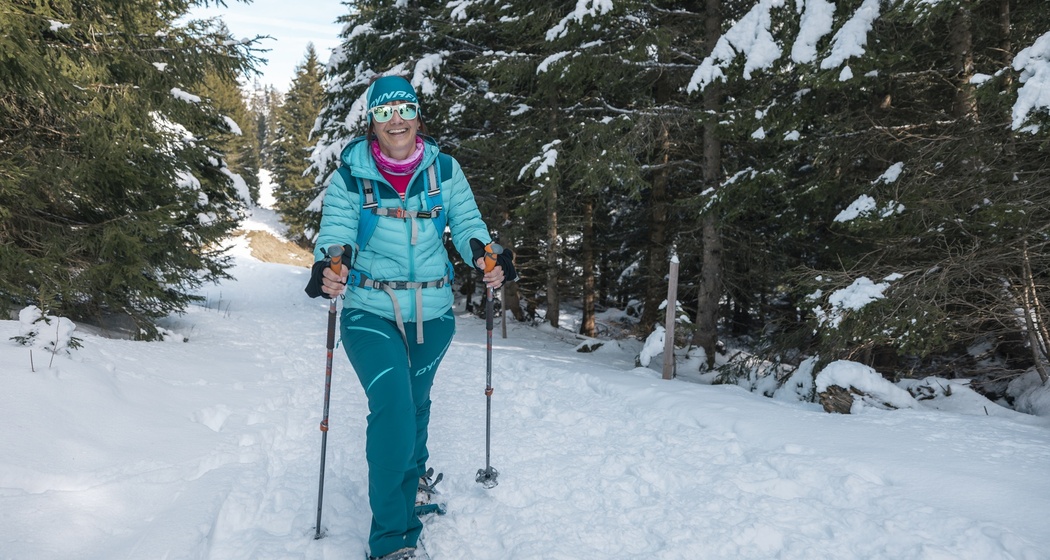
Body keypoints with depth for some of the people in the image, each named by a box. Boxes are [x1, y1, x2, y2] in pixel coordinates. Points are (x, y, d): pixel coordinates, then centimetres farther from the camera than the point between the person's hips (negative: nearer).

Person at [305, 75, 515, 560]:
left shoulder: (444, 169, 1)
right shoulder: (351, 174, -4)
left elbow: (466, 221, 2)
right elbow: (335, 229, -12)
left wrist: (483, 253, -19)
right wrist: (327, 266, -34)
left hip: (432, 314, 3)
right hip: (370, 313, -3)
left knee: (416, 401, 21)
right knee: (391, 404, -20)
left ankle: (412, 470, 55)